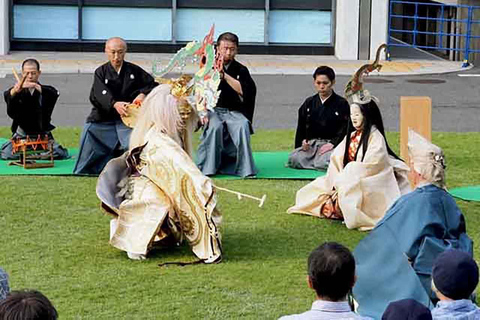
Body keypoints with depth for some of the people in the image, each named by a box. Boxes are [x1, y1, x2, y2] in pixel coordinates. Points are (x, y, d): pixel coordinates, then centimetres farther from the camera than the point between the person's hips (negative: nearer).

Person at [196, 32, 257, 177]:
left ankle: (245, 168, -26)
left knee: (242, 126, -33)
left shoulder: (241, 70, 9)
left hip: (234, 112, 1)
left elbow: (243, 90, -10)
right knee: (214, 127, -35)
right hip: (212, 110, -1)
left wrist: (225, 76, -15)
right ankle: (208, 168, -26)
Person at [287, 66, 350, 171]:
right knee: (293, 159, -26)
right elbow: (301, 127, 16)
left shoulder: (341, 104, 2)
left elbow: (345, 129, -3)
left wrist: (332, 144, -17)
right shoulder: (309, 103, 14)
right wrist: (303, 141, -4)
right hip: (311, 143, 3)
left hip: (332, 144, -3)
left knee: (325, 163, -37)